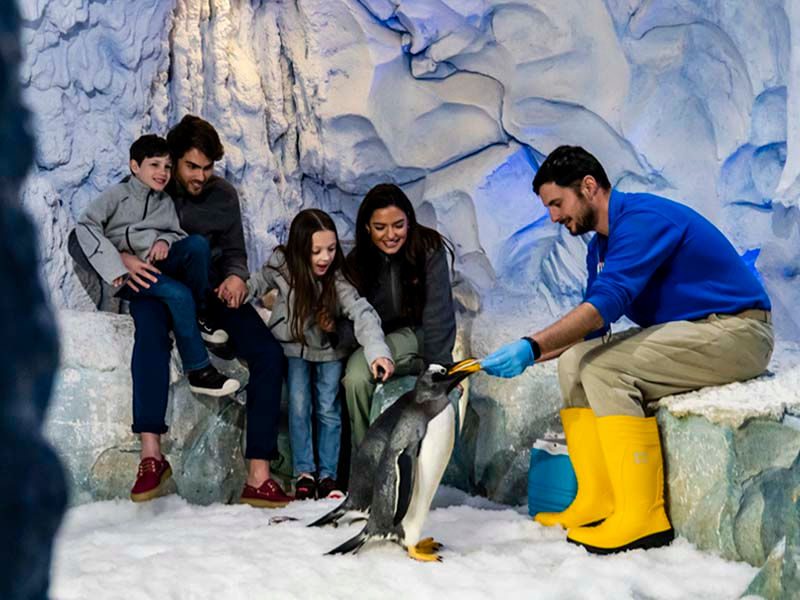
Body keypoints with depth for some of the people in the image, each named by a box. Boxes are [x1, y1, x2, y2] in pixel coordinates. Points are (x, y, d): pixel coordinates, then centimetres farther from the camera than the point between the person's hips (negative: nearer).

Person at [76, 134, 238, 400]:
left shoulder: (165, 202, 14)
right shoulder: (117, 195, -5)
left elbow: (176, 233, 13)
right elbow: (86, 225, -16)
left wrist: (164, 241, -13)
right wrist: (115, 267, -25)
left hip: (155, 265, 6)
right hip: (126, 273, -6)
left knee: (197, 243, -20)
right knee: (178, 293, -30)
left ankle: (199, 316, -7)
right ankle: (198, 371, -23)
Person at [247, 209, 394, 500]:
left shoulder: (338, 277, -27)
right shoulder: (282, 266, -20)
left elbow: (362, 312, -38)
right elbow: (259, 282, 0)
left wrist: (377, 351, -54)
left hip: (329, 348, -1)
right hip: (294, 346, 1)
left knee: (328, 409, -3)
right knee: (299, 406, -8)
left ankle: (328, 476, 8)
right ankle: (304, 474, 3)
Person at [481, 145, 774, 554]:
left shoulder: (643, 219, -17)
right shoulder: (601, 247, 13)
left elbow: (606, 303, -29)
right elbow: (591, 329, 12)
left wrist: (531, 347, -33)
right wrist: (522, 356, -2)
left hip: (737, 332, -10)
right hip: (689, 334, 10)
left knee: (603, 366, -23)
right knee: (574, 360, 0)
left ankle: (643, 517, -22)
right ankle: (598, 501, -3)